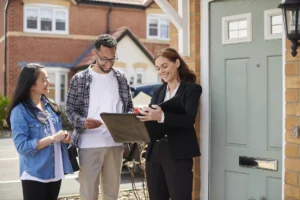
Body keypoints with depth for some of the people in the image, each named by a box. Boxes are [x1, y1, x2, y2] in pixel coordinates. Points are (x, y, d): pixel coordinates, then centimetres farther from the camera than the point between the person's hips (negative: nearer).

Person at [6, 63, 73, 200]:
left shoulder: (50, 106, 9)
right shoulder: (20, 111, -13)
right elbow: (21, 146, -20)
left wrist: (64, 137, -4)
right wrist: (53, 138, -21)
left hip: (55, 171, 7)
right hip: (35, 174, -6)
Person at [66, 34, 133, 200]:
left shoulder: (121, 79, 9)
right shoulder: (79, 79, -1)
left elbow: (129, 107, 14)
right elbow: (71, 110, -1)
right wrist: (83, 122, -22)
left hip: (115, 143, 3)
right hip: (89, 144, -3)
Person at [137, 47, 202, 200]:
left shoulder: (192, 89, -2)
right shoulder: (158, 92, 16)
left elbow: (189, 119, -17)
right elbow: (151, 118, 10)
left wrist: (162, 117, -33)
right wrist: (141, 117, -13)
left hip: (178, 154, -6)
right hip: (154, 152, 6)